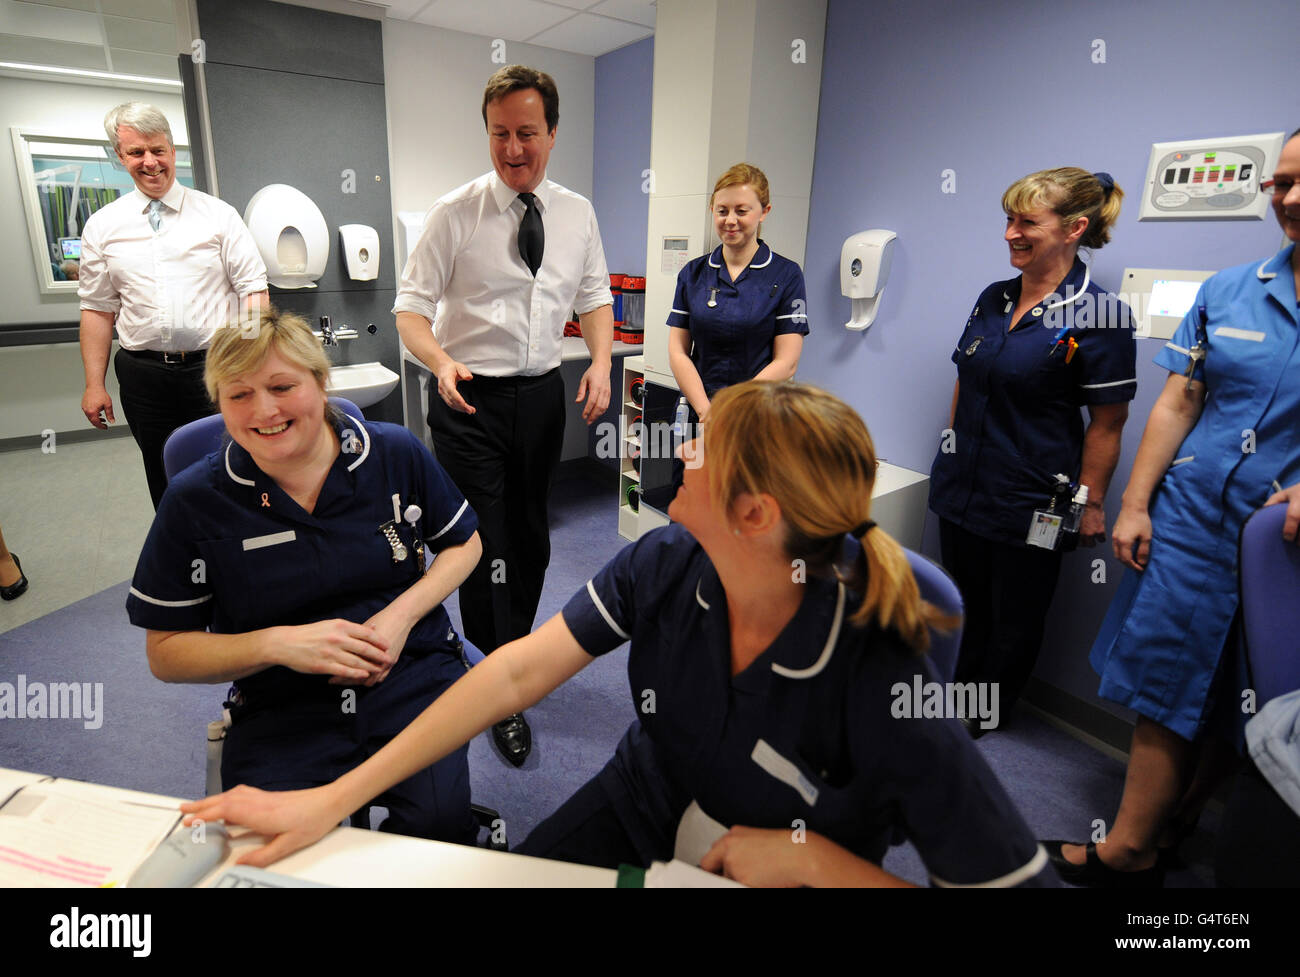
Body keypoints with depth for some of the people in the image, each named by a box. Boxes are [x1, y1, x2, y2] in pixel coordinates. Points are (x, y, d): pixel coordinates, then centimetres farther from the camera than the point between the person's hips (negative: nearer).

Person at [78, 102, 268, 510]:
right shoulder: (102, 226, 9)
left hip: (216, 368, -2)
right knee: (165, 486, 10)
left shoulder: (218, 215, 3)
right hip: (144, 375, 2)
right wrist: (94, 384, 6)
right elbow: (97, 308, 11)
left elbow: (253, 289, -2)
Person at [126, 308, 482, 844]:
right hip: (280, 710, 1)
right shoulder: (194, 500, -3)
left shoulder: (396, 453, -2)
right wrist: (279, 643, -14)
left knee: (440, 821, -24)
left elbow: (464, 543, 11)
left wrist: (403, 613, -7)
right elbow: (166, 651, 4)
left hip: (413, 678, 0)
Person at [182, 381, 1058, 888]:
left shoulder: (882, 688, -32)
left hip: (796, 870, -3)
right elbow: (517, 673, -20)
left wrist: (814, 857, -26)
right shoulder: (663, 567, -20)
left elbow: (1014, 877, -24)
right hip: (641, 813, 3)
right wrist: (333, 800, -20)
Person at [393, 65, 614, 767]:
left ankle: (512, 651, 39)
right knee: (485, 544, -3)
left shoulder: (577, 214, 5)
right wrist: (441, 362, -28)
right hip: (470, 398, -4)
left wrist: (601, 363, -7)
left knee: (531, 536, 16)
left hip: (542, 393, 4)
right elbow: (411, 305, -7)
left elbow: (594, 296, 12)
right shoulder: (456, 213, -7)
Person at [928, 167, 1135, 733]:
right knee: (965, 606, 19)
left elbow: (1107, 423, -11)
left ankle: (985, 723, 35)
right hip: (961, 488, 6)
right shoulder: (993, 299, 6)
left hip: (1031, 502, -5)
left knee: (1014, 621, 13)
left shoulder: (1098, 315, -13)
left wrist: (1089, 505, -10)